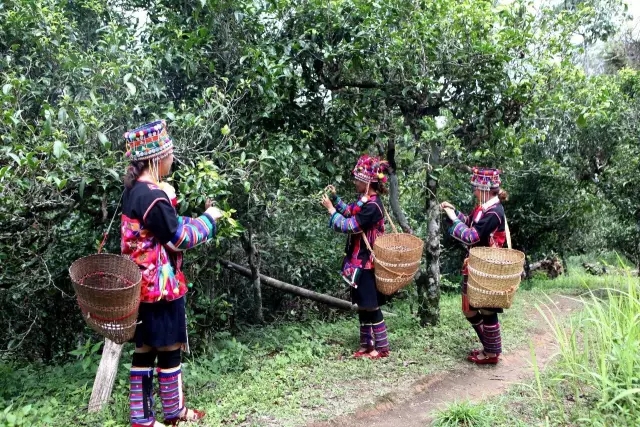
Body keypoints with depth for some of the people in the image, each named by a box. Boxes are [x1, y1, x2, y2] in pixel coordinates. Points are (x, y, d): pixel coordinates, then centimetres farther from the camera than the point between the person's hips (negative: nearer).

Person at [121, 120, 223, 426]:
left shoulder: (134, 189, 6)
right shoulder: (153, 196, -23)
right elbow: (181, 238, -16)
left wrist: (195, 220, 14)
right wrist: (208, 218, -4)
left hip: (144, 286, 9)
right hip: (161, 286, -9)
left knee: (145, 349, 15)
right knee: (170, 349, 8)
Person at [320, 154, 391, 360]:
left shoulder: (372, 206, -23)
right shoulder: (366, 200, 7)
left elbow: (348, 226, -22)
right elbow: (349, 212, 25)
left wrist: (330, 209, -12)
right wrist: (335, 197, 13)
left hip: (367, 264, -10)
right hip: (360, 262, 10)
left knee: (371, 307, 1)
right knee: (363, 306, 15)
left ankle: (382, 347, 14)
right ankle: (366, 345, 26)